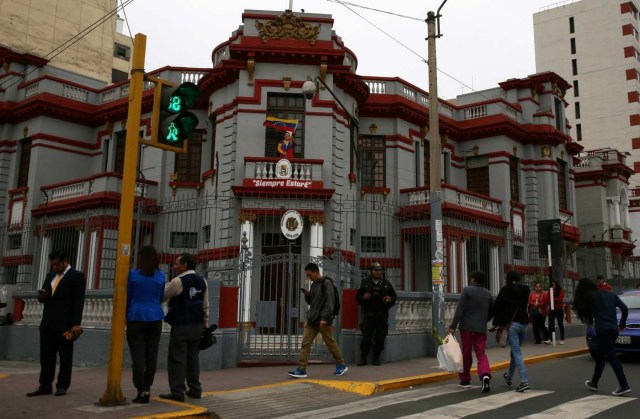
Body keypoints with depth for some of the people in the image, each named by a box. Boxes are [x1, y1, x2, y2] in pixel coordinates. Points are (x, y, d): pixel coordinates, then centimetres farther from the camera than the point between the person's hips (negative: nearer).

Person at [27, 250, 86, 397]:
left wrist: (76, 324, -16)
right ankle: (45, 386, 13)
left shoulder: (77, 276, -3)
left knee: (65, 357, 1)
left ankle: (62, 386, 8)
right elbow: (43, 297, 22)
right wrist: (41, 296, -4)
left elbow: (78, 301, -9)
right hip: (47, 323, 6)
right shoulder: (50, 276, 18)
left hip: (64, 324, -6)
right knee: (46, 356, 7)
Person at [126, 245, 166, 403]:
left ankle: (141, 391, -2)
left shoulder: (133, 274, -3)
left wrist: (125, 316, 19)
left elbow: (128, 297, 4)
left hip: (136, 318, -2)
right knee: (152, 355, 7)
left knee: (138, 356, 0)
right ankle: (146, 389, 10)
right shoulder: (161, 276, 5)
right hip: (155, 318, 3)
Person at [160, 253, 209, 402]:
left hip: (181, 326, -7)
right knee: (193, 357, 13)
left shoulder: (178, 281, -12)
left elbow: (162, 296, -3)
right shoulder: (202, 281, 9)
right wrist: (205, 324, 17)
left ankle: (177, 391, -1)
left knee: (177, 358, -1)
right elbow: (206, 305, 12)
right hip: (197, 325, 7)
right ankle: (195, 390, 16)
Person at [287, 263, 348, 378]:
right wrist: (307, 295, 0)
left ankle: (341, 365, 20)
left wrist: (324, 318, -22)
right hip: (311, 319, 7)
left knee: (330, 343, 4)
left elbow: (329, 302, -16)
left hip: (323, 320, -7)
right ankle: (301, 369, -2)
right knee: (305, 343, -2)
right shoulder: (313, 284, 15)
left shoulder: (326, 283, -9)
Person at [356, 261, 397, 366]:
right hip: (369, 314, -1)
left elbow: (394, 296, 15)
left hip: (382, 315, 2)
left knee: (380, 337, 4)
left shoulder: (386, 283, 8)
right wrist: (363, 297, -12)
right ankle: (363, 358, 6)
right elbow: (358, 297, 9)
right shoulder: (365, 282, 6)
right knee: (366, 337, -4)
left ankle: (376, 358, 16)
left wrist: (390, 299, -7)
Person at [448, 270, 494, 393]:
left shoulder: (467, 290, -7)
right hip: (481, 329, 3)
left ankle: (465, 380, 19)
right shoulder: (488, 294, 10)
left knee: (466, 354, 9)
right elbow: (492, 312, 18)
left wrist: (453, 326, -13)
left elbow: (460, 309, -13)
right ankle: (485, 375, -22)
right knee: (481, 354, 4)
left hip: (467, 327, -3)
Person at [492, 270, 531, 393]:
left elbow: (497, 306, -6)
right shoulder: (525, 290, 7)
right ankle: (509, 378, 34)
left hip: (512, 323, -5)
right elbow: (524, 305, 16)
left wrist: (497, 322, 5)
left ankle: (524, 381, -17)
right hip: (524, 323, 6)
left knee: (517, 352, -5)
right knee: (515, 350, 18)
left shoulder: (505, 290, -7)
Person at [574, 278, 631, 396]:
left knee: (612, 357, -7)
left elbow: (589, 314, 4)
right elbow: (625, 308, 12)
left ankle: (624, 386, -14)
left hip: (603, 330, -7)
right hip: (613, 329, 7)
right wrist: (622, 324, 21)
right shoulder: (609, 294, 17)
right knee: (600, 356, 18)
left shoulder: (589, 297, 3)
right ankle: (594, 383, 27)